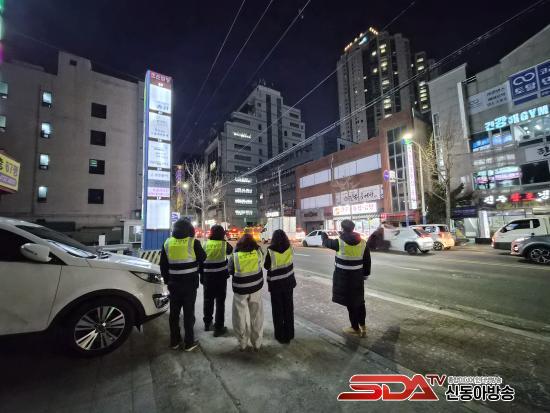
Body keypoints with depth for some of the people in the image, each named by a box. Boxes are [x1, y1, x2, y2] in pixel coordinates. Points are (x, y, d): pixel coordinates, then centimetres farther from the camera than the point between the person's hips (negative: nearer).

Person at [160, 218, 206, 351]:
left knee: (174, 312, 16)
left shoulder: (167, 243, 1)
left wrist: (167, 280, 18)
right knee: (189, 312, 7)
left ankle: (174, 341, 29)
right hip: (190, 283, -4)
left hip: (174, 284, 4)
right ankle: (189, 342, 17)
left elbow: (163, 265, 7)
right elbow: (202, 258, 0)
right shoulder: (193, 242, -13)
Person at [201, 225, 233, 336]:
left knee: (208, 300, 17)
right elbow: (230, 250, 13)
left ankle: (207, 323, 33)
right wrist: (224, 240, 18)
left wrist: (202, 276, 12)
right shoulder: (224, 244, -10)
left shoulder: (206, 244, -3)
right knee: (220, 302, 5)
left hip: (208, 276, 3)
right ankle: (218, 327, 10)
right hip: (221, 276, -3)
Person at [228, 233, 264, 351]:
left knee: (241, 317, 16)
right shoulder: (258, 252, -12)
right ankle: (257, 343, 29)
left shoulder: (234, 256, -14)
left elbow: (230, 271, -1)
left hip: (240, 290, -1)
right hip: (256, 288, 1)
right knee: (256, 316, 16)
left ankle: (242, 344, 29)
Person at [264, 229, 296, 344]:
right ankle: (289, 334, 30)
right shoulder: (290, 249, -10)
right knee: (288, 308, 17)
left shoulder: (271, 251, -20)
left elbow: (266, 266, -7)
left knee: (277, 310, 12)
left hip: (275, 283, -3)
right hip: (288, 282, 4)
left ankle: (280, 335, 23)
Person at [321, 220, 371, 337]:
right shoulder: (362, 242, -3)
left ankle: (355, 329, 24)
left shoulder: (340, 242, -15)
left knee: (350, 302, 9)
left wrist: (324, 236, 26)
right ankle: (363, 327, 32)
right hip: (357, 276, 5)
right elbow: (367, 261, 4)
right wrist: (365, 274, 16)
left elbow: (327, 243, 5)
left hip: (344, 277, -4)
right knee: (359, 301, 20)